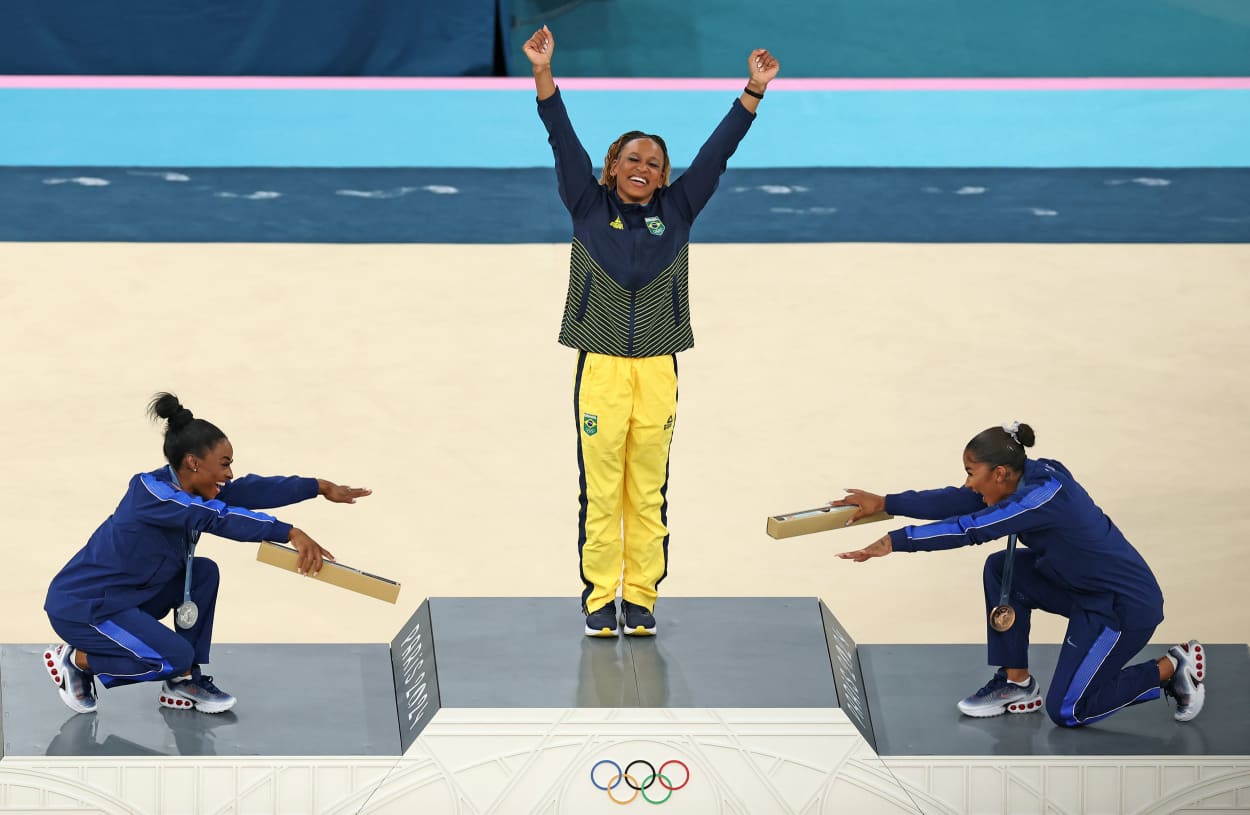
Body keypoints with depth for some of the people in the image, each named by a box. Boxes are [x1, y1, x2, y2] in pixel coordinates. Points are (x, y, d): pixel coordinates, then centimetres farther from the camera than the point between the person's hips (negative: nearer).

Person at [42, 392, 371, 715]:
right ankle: (73, 660, 0)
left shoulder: (184, 488, 1)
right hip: (80, 608, -9)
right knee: (176, 657, -18)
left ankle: (184, 683, 8)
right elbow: (219, 518, -37)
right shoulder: (152, 493, -25)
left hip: (123, 597, 9)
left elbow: (249, 491, 0)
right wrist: (290, 533, -42)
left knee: (204, 573, 1)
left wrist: (320, 487, -3)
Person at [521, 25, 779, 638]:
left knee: (649, 494, 4)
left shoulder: (677, 211, 11)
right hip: (600, 368, -1)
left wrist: (755, 90, 3)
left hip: (657, 371, 2)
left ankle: (641, 599, 10)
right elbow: (563, 140, 0)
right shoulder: (589, 207, 7)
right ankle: (599, 599, 5)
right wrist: (542, 71, -8)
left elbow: (718, 150, 8)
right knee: (600, 492, -1)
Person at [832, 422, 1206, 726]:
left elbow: (969, 530, -32)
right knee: (1001, 569, 0)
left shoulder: (1043, 496, -29)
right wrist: (885, 503, -3)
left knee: (1065, 712, -2)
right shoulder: (1029, 476, -3)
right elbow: (958, 502, -1)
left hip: (1128, 605, -9)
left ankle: (1171, 668, 9)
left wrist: (894, 541, -31)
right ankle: (1016, 684, 10)